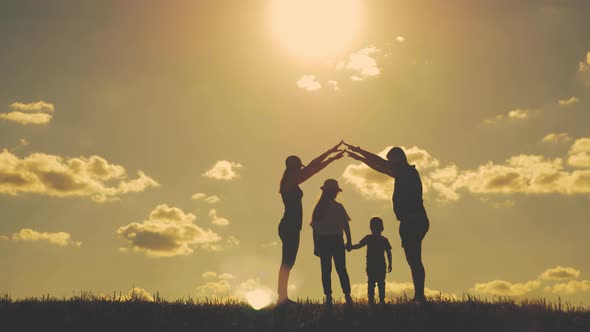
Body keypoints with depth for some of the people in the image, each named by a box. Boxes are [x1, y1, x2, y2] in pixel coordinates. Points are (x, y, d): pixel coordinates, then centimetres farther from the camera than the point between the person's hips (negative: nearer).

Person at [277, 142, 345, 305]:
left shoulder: (293, 182, 16)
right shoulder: (289, 181, -9)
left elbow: (314, 169, 19)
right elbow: (312, 166, -11)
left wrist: (332, 157, 20)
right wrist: (331, 152, -8)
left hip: (291, 227, 10)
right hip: (289, 226, -10)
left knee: (287, 262, 9)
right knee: (287, 262, -11)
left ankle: (283, 297, 12)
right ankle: (282, 297, -11)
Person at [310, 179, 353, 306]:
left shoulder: (318, 208, 5)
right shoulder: (338, 207, -3)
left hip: (323, 242, 2)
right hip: (336, 240, -2)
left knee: (326, 270, 2)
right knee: (341, 269, 2)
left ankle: (328, 297, 3)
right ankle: (347, 296, 2)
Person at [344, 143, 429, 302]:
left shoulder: (408, 171, -7)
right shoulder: (404, 174, 20)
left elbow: (381, 163, -8)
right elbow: (381, 168, 28)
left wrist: (359, 151, 0)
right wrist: (361, 158, 28)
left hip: (413, 221, -10)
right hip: (414, 221, 10)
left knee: (414, 259, -13)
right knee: (414, 260, 10)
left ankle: (419, 295, -15)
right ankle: (419, 296, 13)